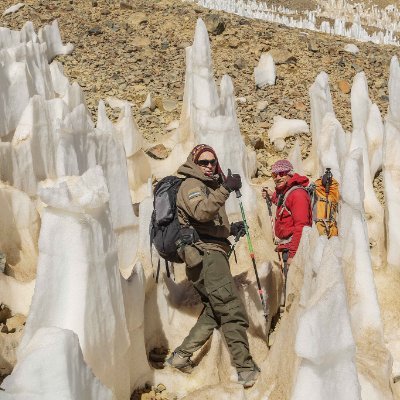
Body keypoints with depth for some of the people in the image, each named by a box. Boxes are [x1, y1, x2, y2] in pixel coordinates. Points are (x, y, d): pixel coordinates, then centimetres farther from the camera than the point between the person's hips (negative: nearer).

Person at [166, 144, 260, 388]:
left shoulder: (210, 186, 25)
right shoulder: (191, 184, -4)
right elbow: (201, 212, -25)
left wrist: (231, 229, 15)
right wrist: (225, 189, -32)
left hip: (213, 253, 10)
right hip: (205, 253, -10)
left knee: (215, 310, 11)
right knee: (232, 310, -14)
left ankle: (182, 355, 14)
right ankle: (245, 368, -15)